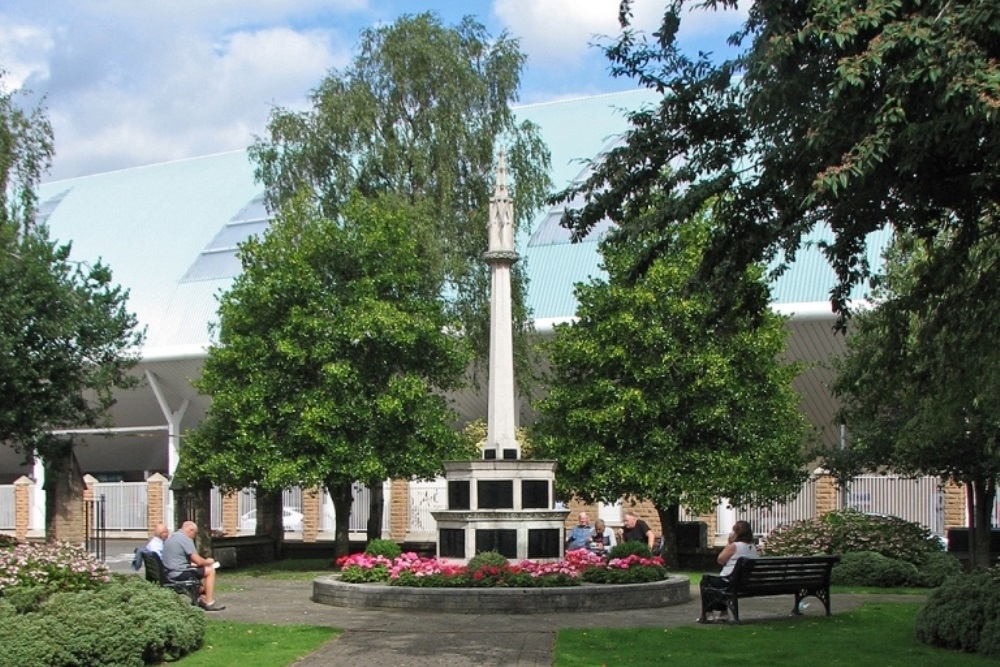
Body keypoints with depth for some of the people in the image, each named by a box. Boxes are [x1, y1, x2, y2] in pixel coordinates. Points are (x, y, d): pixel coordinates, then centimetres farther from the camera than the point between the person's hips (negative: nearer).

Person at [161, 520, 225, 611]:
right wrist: (208, 561, 5)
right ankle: (209, 603, -1)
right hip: (179, 574, -10)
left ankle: (203, 599, 26)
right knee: (210, 571, 0)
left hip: (169, 575, 10)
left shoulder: (170, 538, 15)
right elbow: (198, 561, -15)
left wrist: (192, 563, 24)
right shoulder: (186, 539, -13)